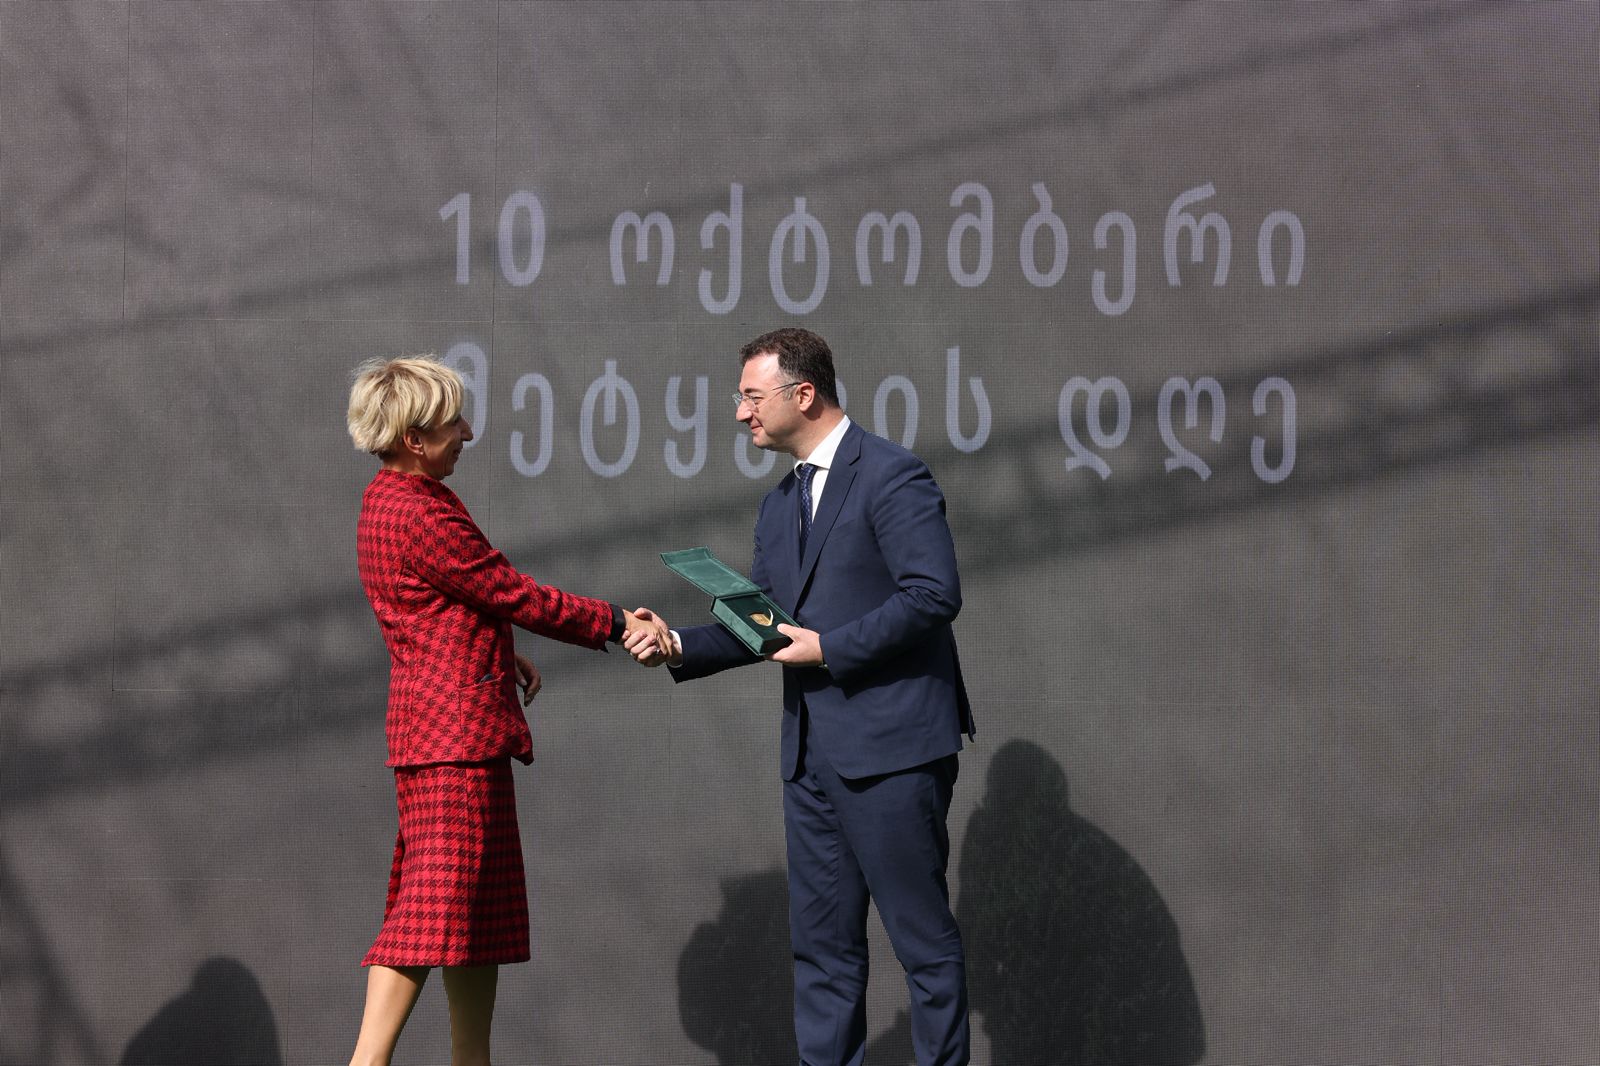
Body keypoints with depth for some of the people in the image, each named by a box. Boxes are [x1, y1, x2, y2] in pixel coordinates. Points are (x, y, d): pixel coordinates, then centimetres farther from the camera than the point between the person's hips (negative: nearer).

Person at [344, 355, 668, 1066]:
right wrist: (615, 623, -6)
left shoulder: (387, 499, 13)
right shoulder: (422, 514, -19)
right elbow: (516, 596, -14)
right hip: (456, 722, -11)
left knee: (484, 903, 15)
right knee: (435, 902, -14)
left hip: (452, 721, 11)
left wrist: (502, 657, 21)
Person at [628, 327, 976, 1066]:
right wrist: (678, 646, -1)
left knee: (922, 936, -2)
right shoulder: (779, 507, 18)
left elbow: (934, 594, -18)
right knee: (821, 944, 10)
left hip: (890, 747, -9)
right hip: (812, 755, 9)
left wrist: (829, 648, -16)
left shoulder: (891, 476, -9)